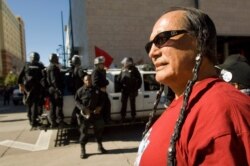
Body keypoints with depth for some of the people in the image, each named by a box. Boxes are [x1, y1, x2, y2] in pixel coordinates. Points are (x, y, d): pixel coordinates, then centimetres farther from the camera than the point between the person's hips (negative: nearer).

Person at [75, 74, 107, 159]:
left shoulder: (96, 89, 6)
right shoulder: (80, 90, -3)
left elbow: (101, 99, 12)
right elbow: (76, 101, -4)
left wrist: (99, 107, -7)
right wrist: (83, 108, -18)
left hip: (96, 113, 3)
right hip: (85, 114, -3)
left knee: (99, 129, 13)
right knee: (84, 131, 3)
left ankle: (100, 146, 34)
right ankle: (82, 150, 19)